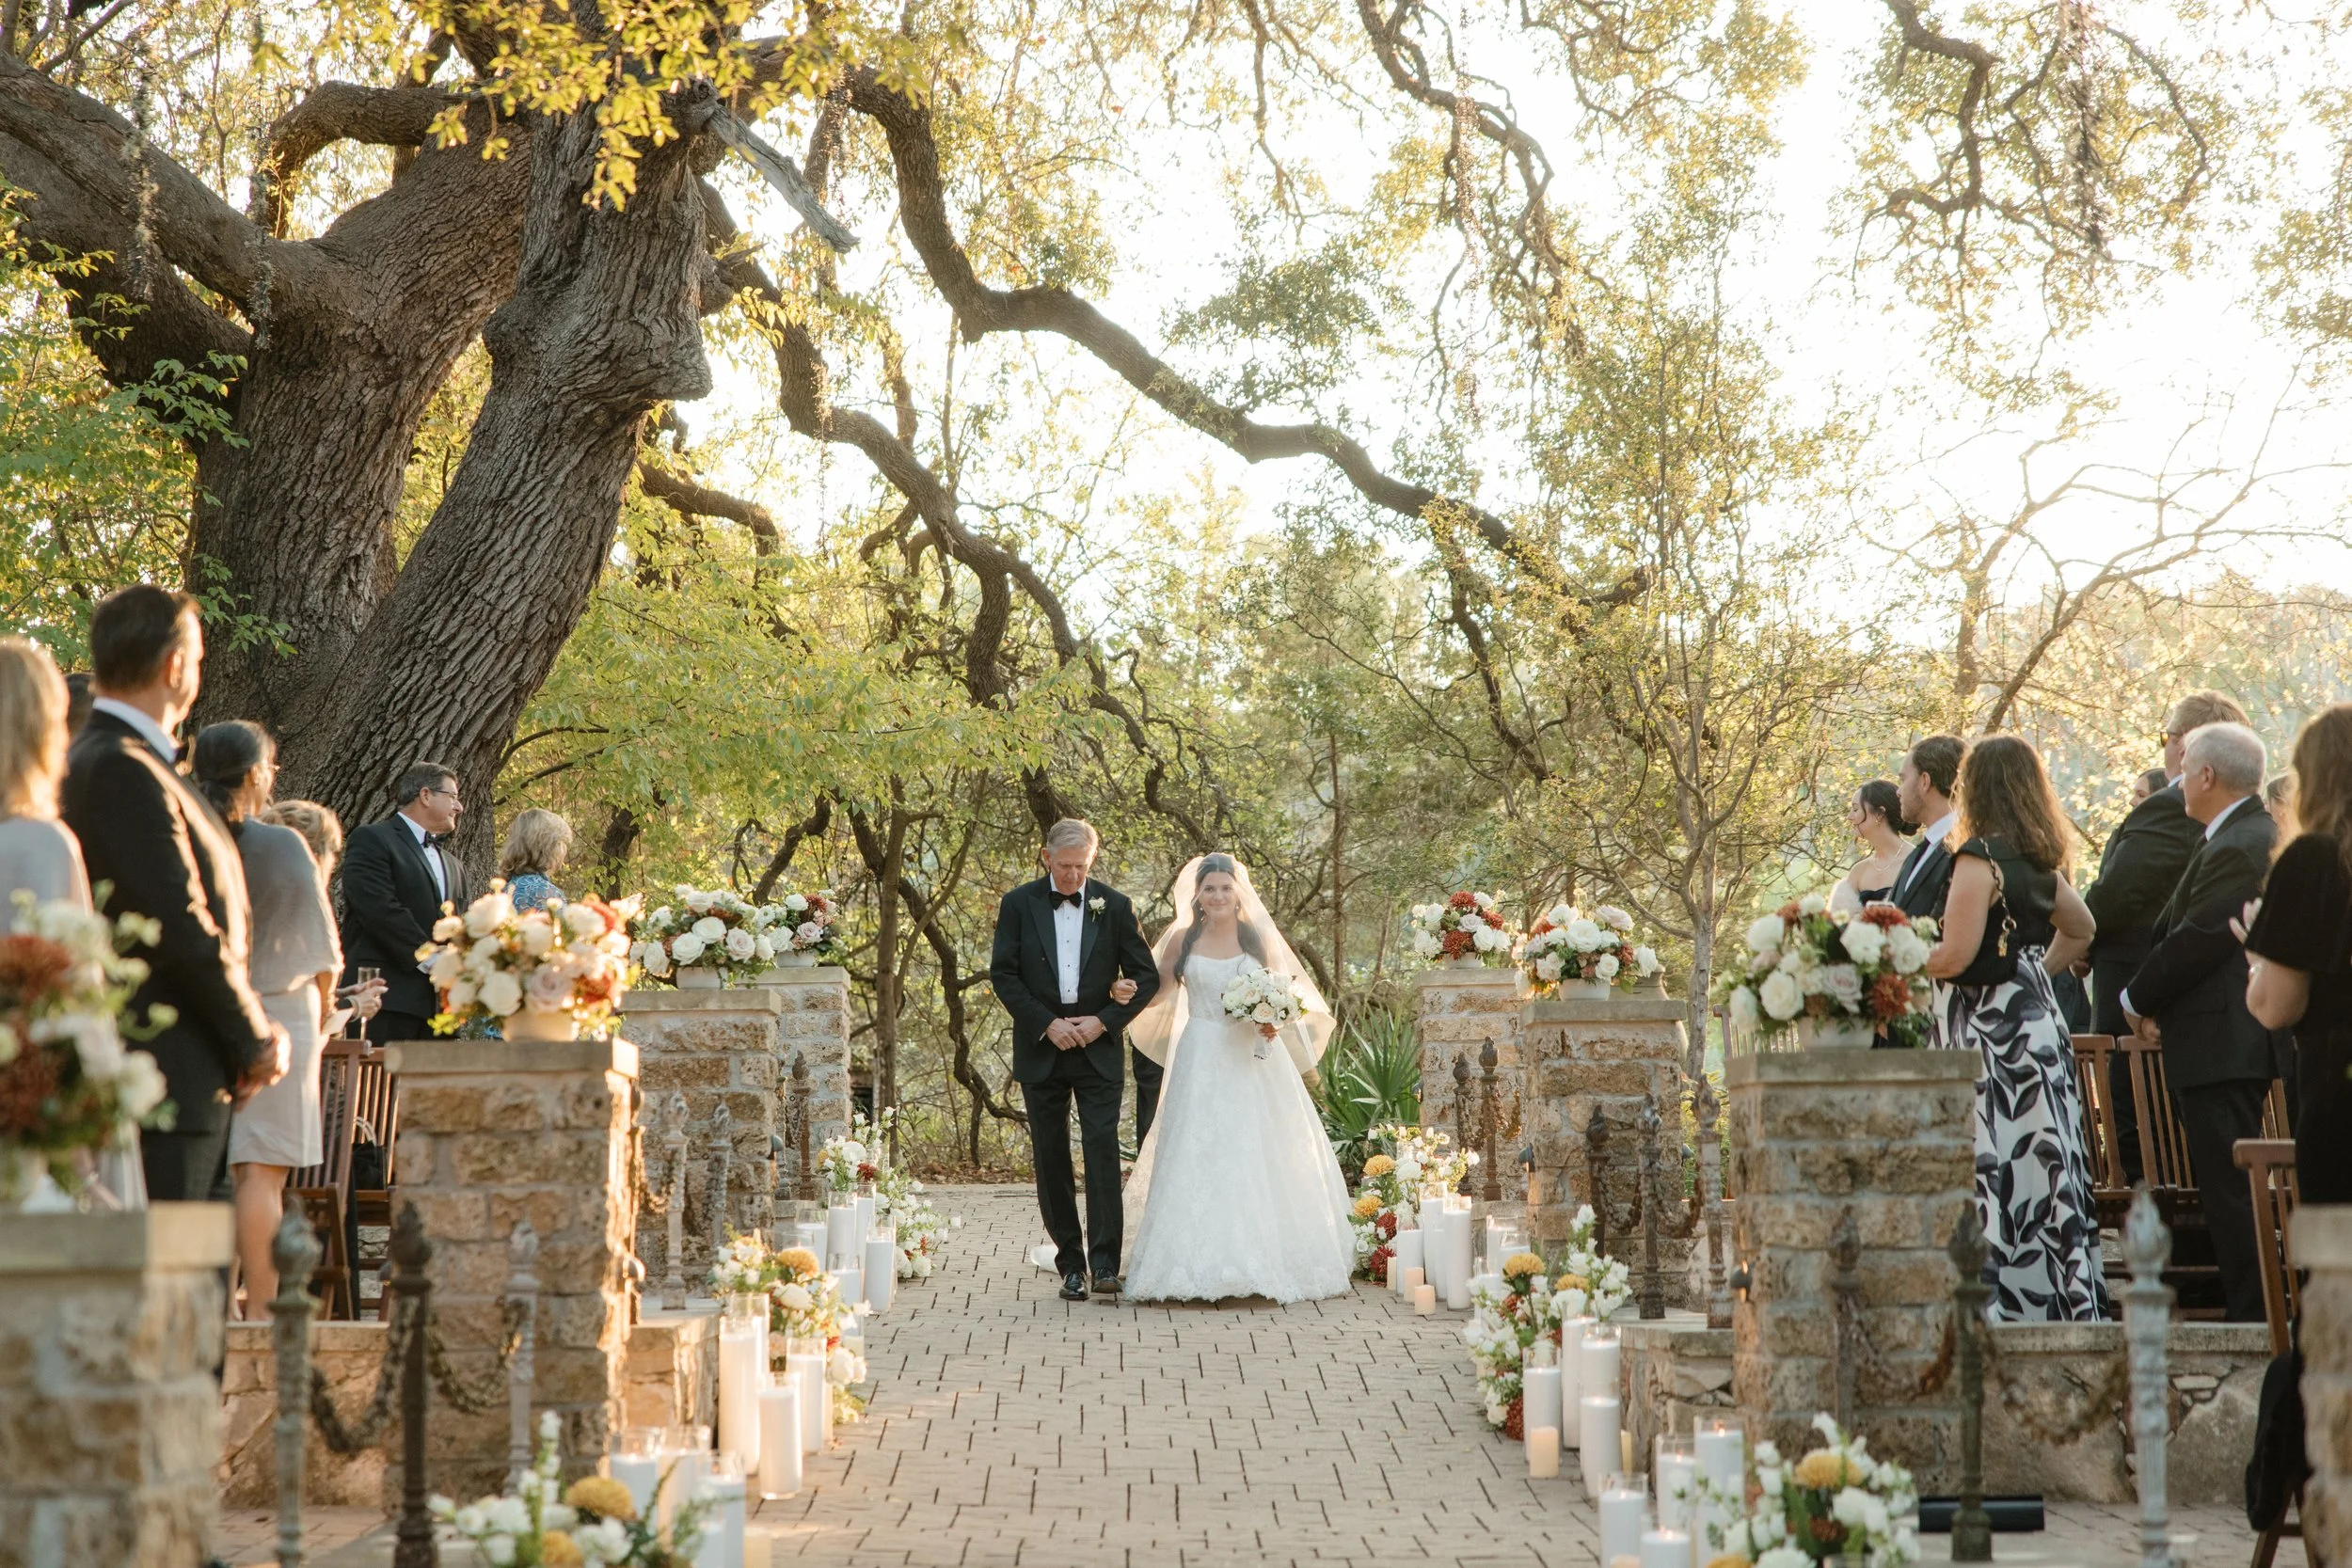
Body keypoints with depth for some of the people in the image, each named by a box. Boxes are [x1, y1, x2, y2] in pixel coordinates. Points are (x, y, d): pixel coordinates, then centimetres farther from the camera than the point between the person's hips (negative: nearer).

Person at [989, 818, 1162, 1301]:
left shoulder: (1115, 906, 2)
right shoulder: (1019, 904, 1)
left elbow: (1146, 977, 4)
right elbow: (1002, 973, -1)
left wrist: (1104, 1021, -8)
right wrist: (1046, 1023, -11)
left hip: (1097, 1049, -1)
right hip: (1041, 1049, 1)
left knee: (1102, 1149, -11)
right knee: (1051, 1158, 4)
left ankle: (1104, 1263, -12)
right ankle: (1070, 1265, 10)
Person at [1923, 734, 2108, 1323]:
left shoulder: (1978, 858, -14)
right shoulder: (2040, 862, 11)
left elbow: (1956, 955, -18)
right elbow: (2080, 929, 27)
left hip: (1990, 1037, -9)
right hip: (2038, 1025, 9)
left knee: (1995, 1175, -6)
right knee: (2042, 1169, 11)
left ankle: (2004, 1306, -6)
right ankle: (2066, 1303, 15)